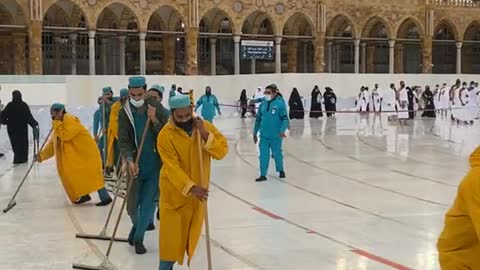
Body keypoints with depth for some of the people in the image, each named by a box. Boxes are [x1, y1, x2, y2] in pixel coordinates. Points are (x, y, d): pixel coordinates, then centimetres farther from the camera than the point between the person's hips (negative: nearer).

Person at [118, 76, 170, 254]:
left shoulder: (156, 107, -5)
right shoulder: (124, 112, -4)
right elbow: (123, 141, -8)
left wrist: (153, 120, -22)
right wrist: (130, 160, -23)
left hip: (155, 164, -1)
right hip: (136, 165, 1)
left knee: (148, 203, -3)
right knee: (132, 205, 9)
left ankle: (138, 238, 14)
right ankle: (137, 225, 41)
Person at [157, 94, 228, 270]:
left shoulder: (205, 126, -6)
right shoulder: (165, 135, -18)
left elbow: (222, 151, -12)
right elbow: (172, 168, -23)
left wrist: (205, 135, -25)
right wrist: (191, 187, -35)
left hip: (198, 190, 3)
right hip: (174, 192, -3)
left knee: (191, 232, 14)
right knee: (171, 234, -1)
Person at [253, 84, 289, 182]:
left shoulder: (280, 104, -10)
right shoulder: (263, 104, 5)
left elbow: (285, 118, -11)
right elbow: (258, 119, 13)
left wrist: (282, 130, -24)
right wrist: (255, 133, 15)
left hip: (276, 136, -4)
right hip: (264, 135, 4)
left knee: (277, 154, 12)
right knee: (263, 155, 2)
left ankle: (281, 170, 35)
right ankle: (263, 175, 9)